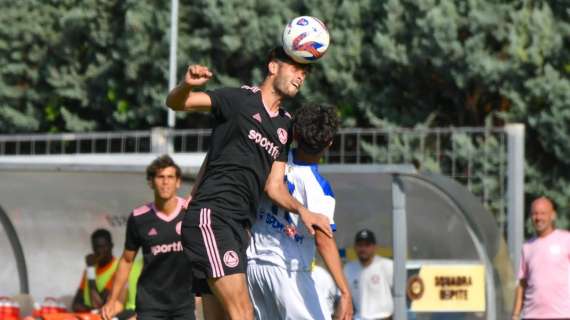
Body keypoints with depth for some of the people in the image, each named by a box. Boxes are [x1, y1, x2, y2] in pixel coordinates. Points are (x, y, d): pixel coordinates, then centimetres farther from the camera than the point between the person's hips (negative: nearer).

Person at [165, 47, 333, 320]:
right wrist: (187, 85, -31)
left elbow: (273, 185, 16)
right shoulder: (239, 99, -2)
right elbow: (175, 103, -8)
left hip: (239, 226, 8)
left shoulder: (286, 126, 18)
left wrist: (302, 211, -2)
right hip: (211, 215, -8)